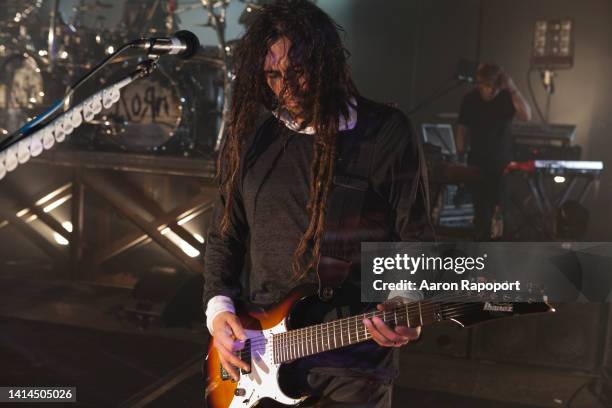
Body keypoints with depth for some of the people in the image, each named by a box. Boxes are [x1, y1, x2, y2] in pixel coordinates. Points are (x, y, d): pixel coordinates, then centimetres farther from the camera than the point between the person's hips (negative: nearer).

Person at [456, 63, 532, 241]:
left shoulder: (506, 98, -9)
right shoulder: (470, 99, -4)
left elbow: (526, 115, -26)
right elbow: (463, 130, 3)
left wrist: (513, 89, -30)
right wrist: (460, 157, 2)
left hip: (502, 162, -1)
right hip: (477, 162, 1)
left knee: (499, 209, -2)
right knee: (481, 209, 6)